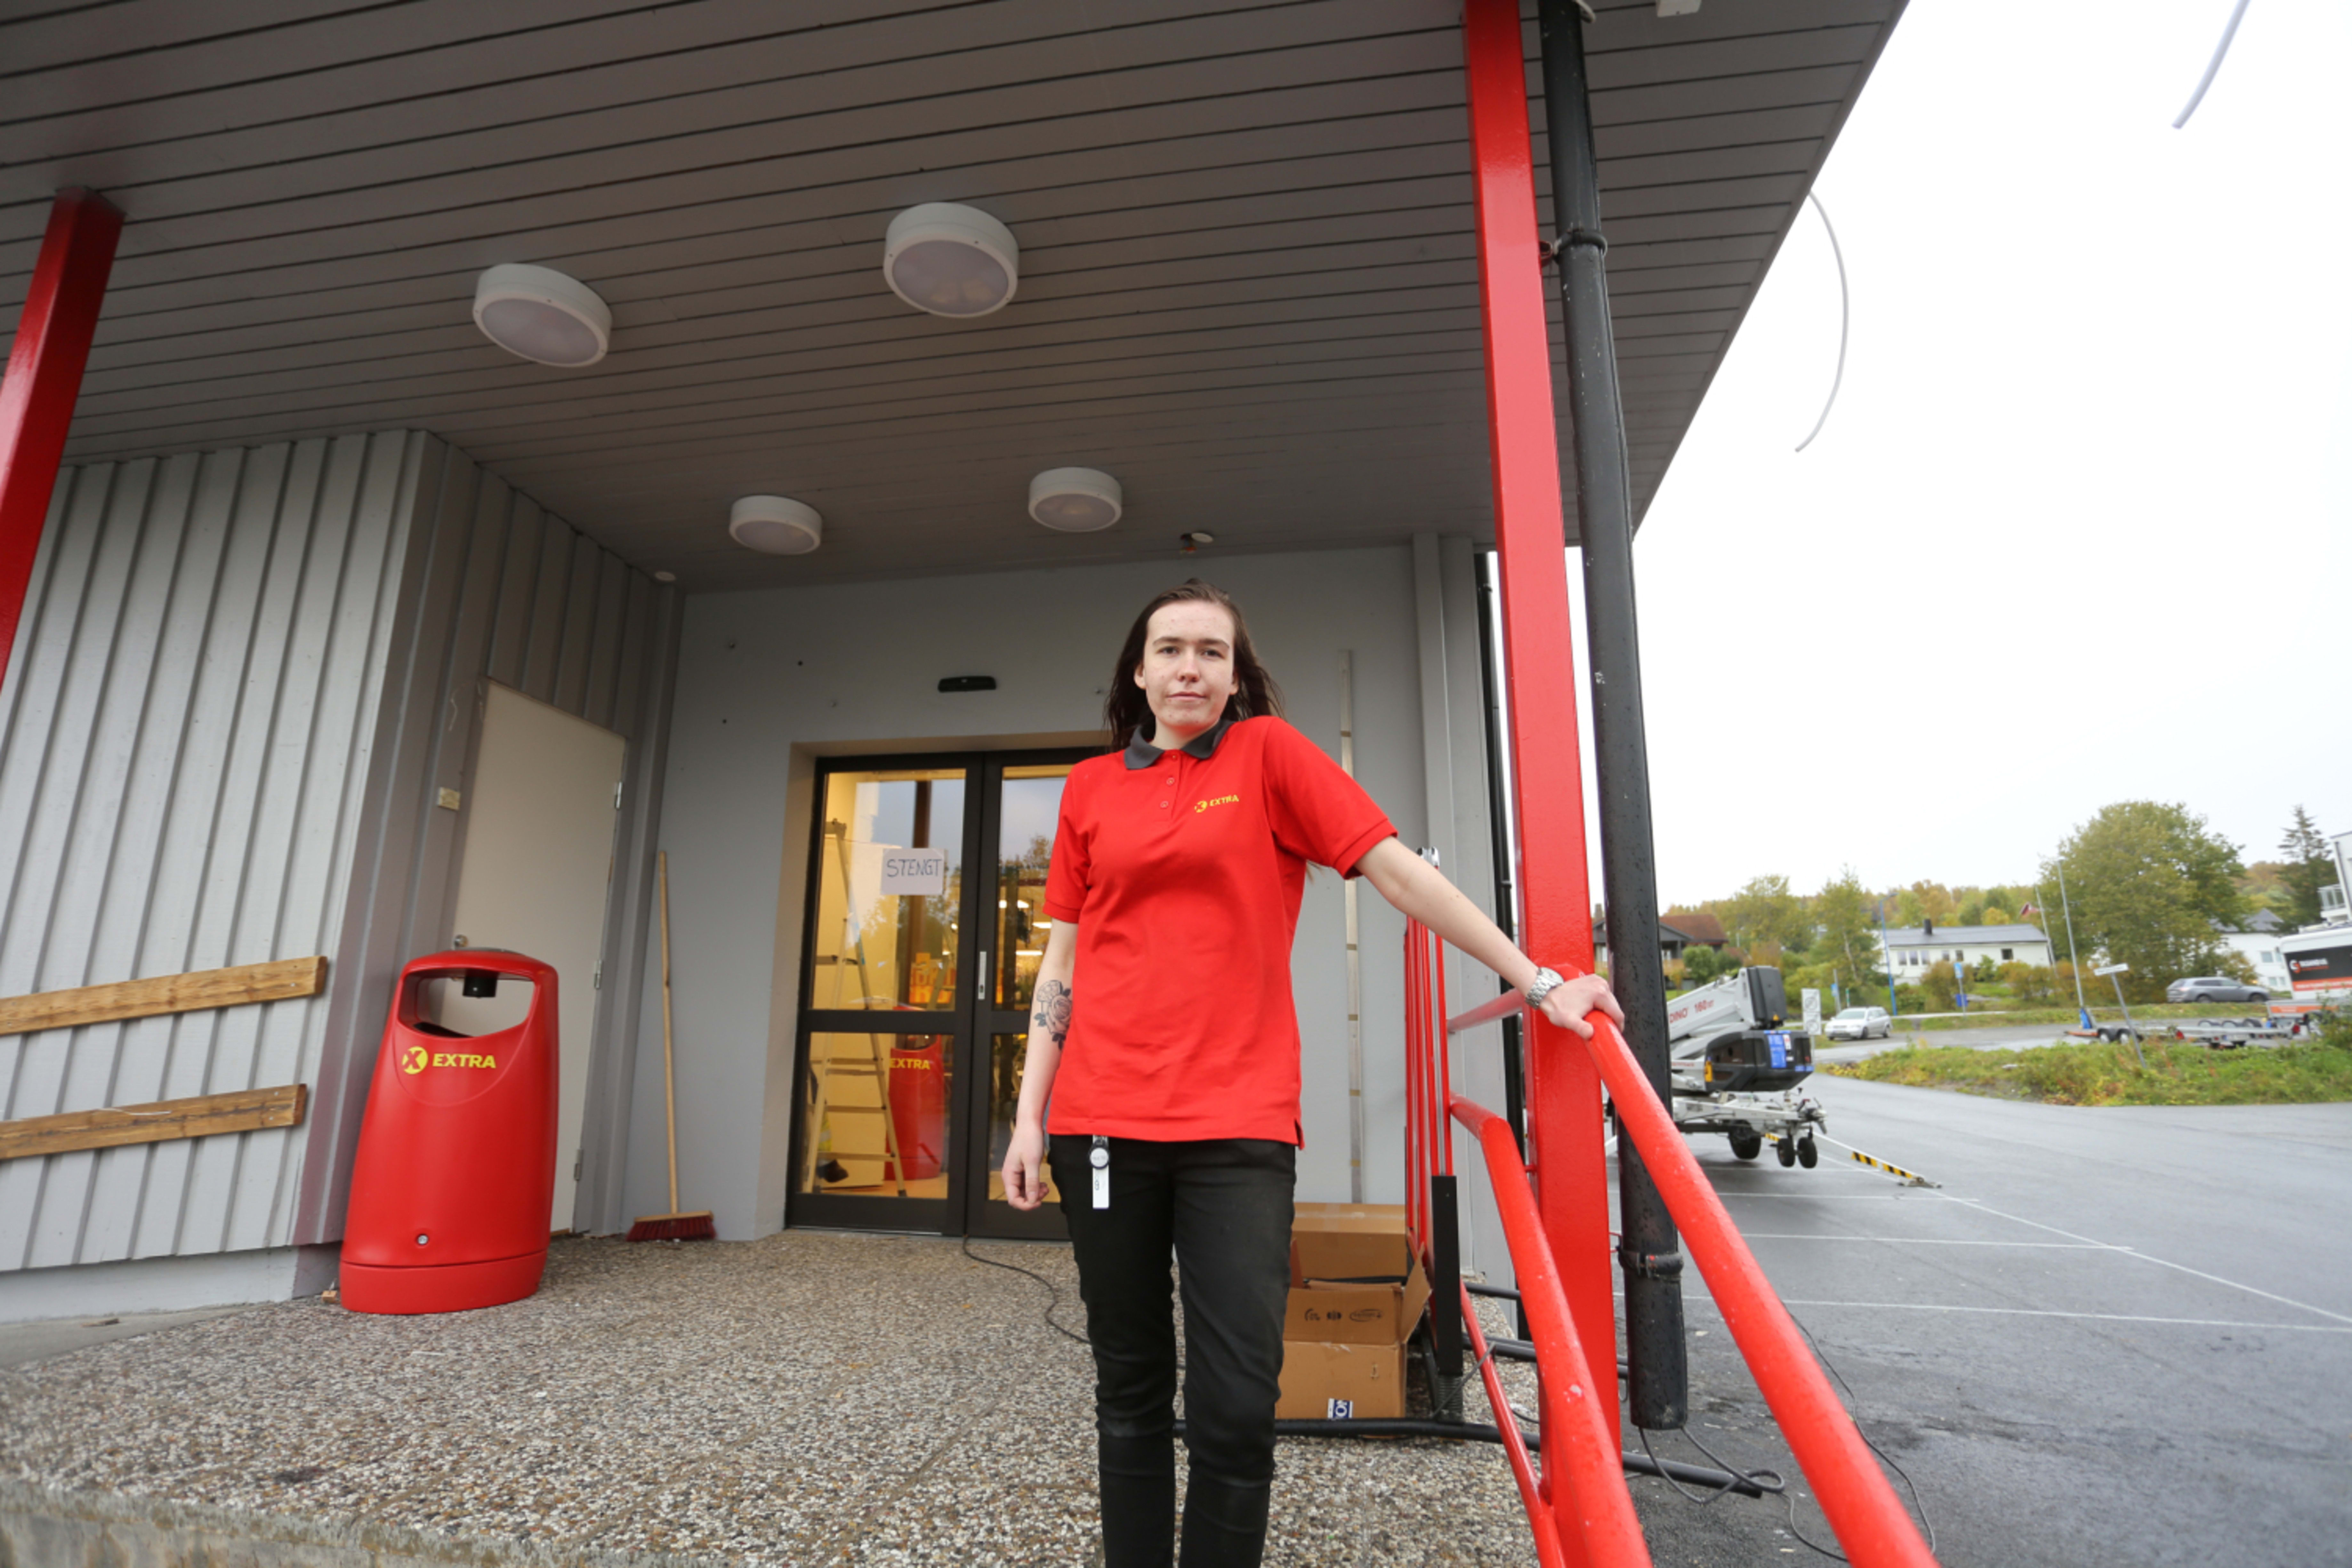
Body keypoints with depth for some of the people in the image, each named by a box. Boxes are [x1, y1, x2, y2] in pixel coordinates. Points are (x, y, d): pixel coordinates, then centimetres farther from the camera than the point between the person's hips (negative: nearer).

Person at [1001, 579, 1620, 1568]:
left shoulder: (1268, 752, 3)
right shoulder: (1090, 787, 10)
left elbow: (1398, 870, -1)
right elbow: (1062, 961, 11)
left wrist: (1535, 980, -4)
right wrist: (1028, 1115, 8)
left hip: (1239, 1123, -2)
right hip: (1101, 1120, 3)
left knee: (1237, 1406, -4)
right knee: (1130, 1389, 14)